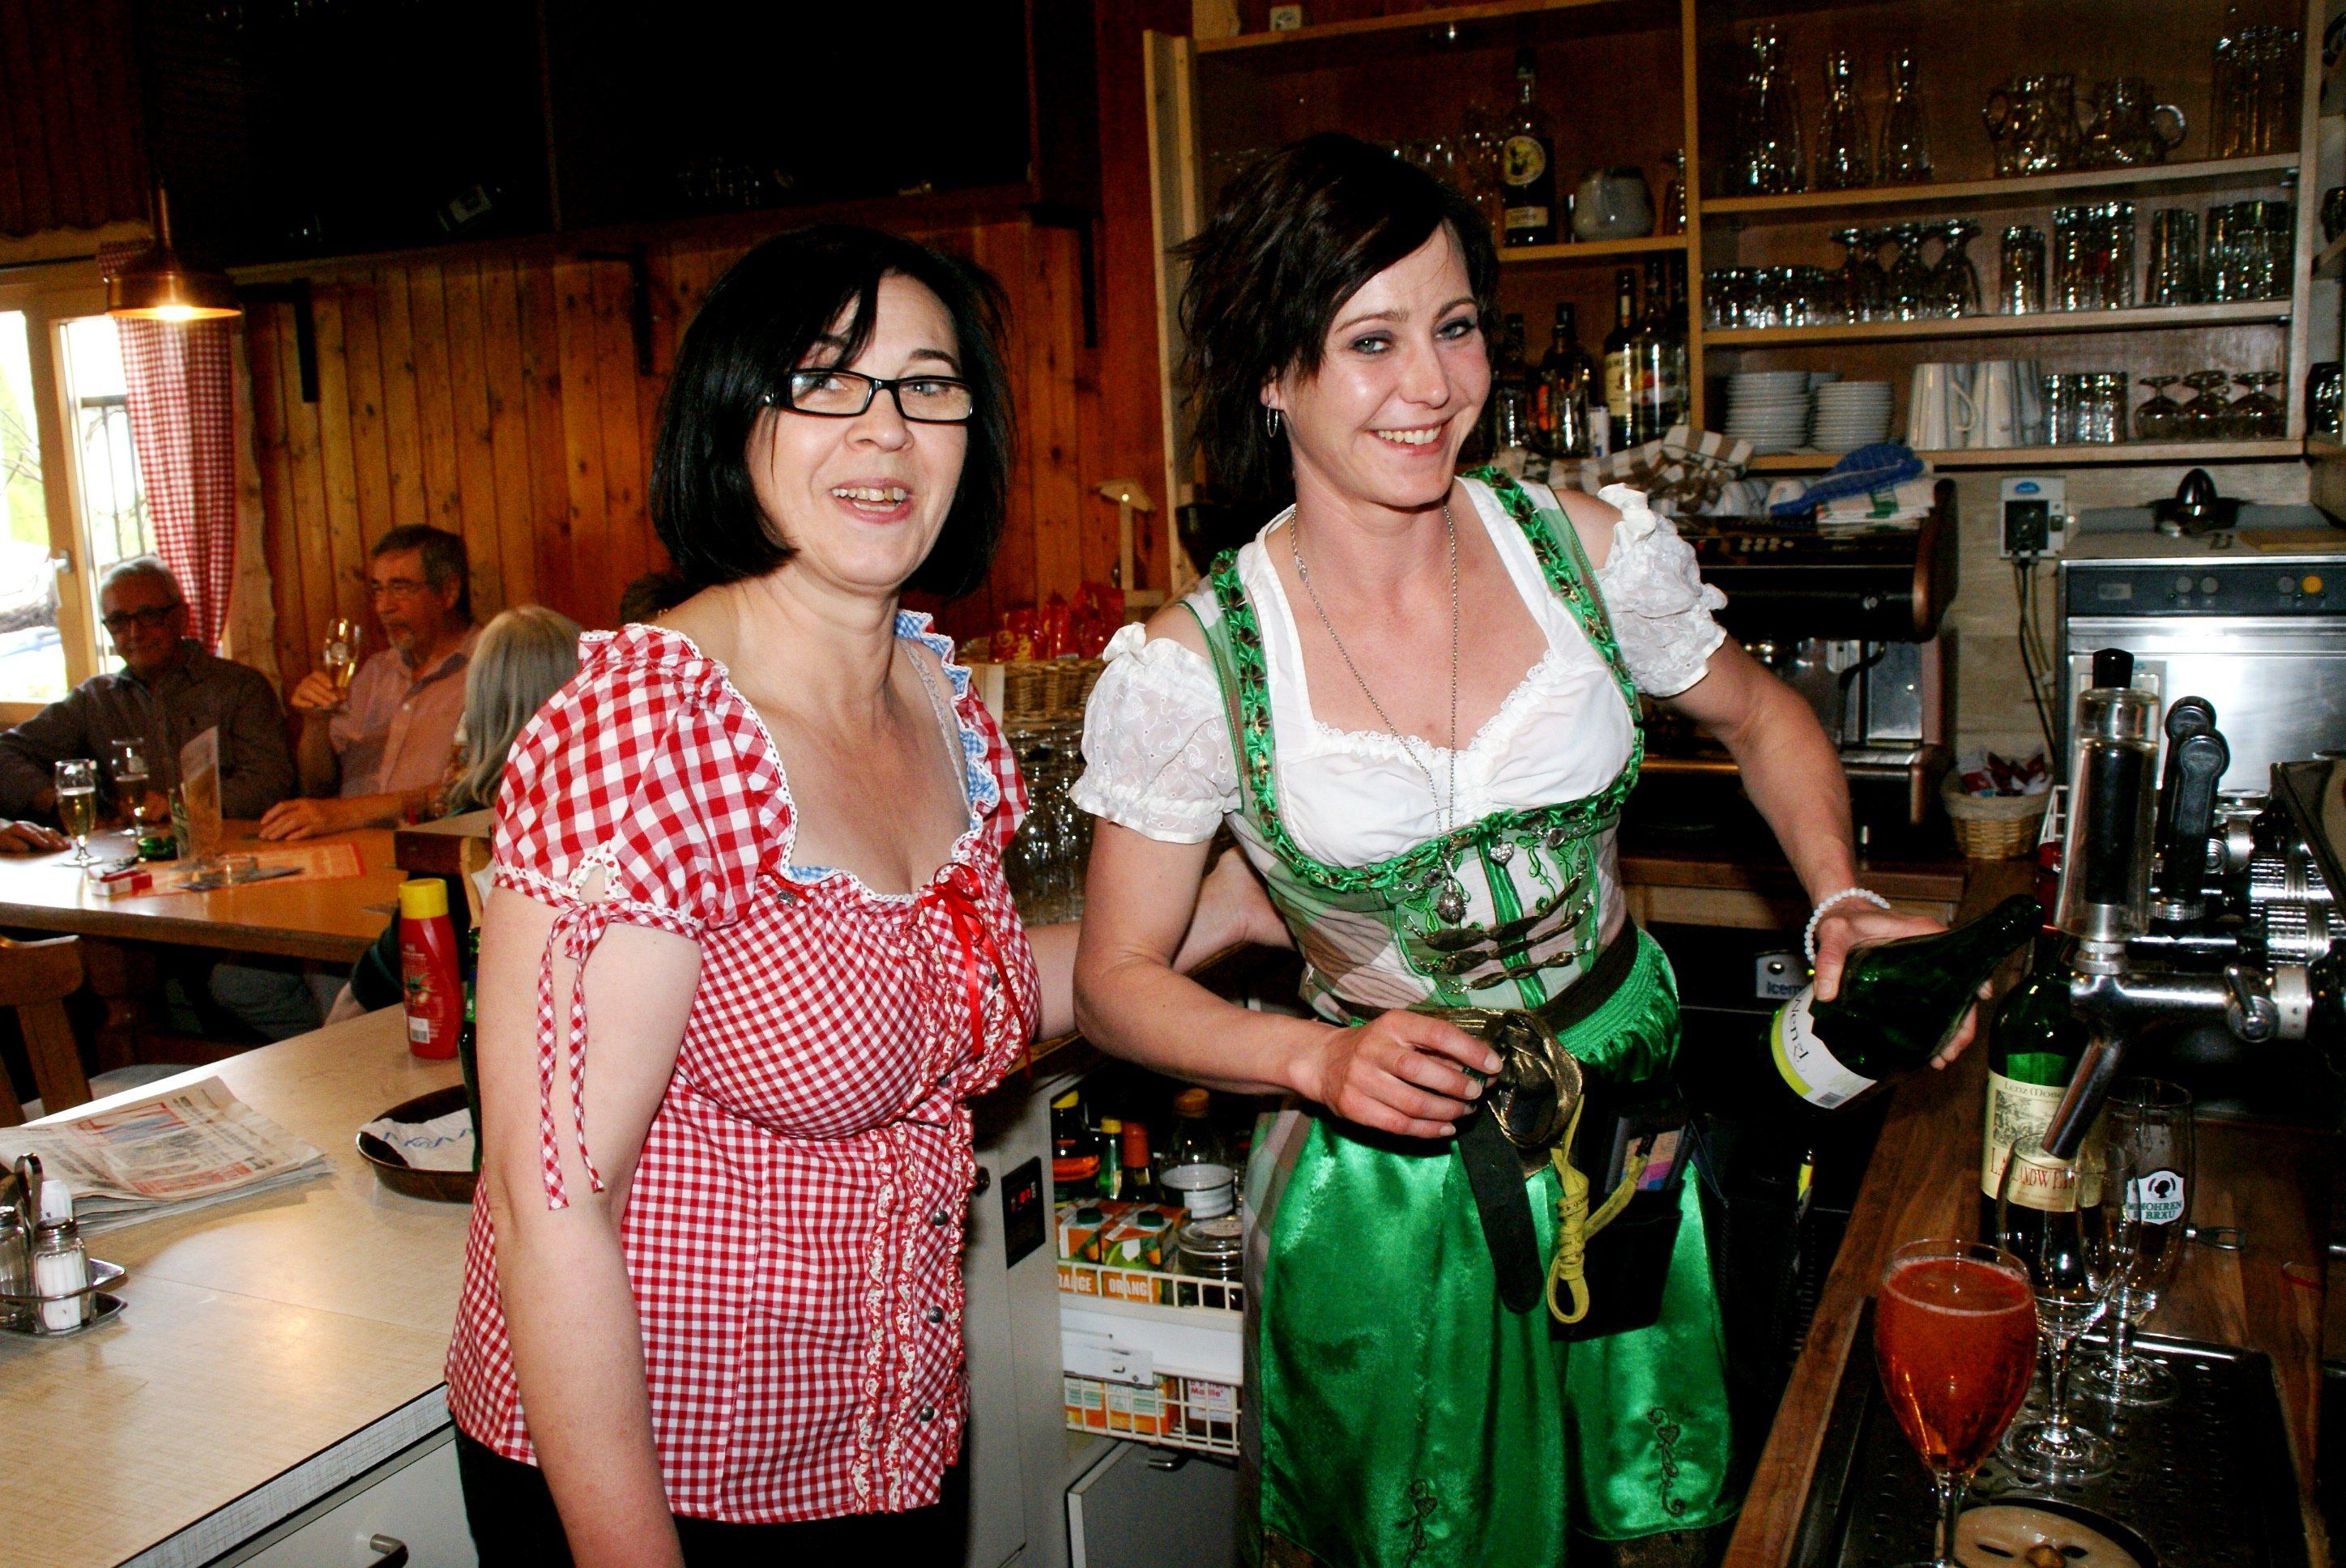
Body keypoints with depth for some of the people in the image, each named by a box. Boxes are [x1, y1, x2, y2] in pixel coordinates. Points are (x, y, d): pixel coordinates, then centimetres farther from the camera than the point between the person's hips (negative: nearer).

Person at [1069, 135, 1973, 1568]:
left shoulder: (1594, 550, -10)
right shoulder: (1191, 668, -17)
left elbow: (1758, 715, 9)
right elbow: (1121, 980, -8)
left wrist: (1841, 900, -7)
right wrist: (1321, 1059, -24)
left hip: (1631, 1112, 3)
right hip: (1385, 1179, -2)